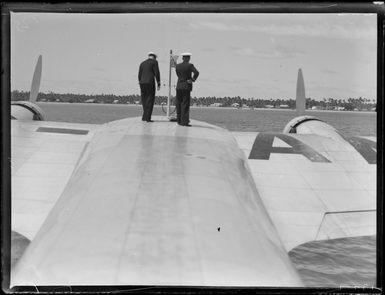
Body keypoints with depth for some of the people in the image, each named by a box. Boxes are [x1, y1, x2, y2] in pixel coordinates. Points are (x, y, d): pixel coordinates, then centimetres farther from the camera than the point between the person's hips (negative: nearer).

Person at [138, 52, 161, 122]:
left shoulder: (142, 63, 19)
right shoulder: (154, 62, 2)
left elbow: (139, 75, 15)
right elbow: (157, 73, -6)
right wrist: (159, 84, -3)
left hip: (142, 83, 6)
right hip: (150, 83, -6)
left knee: (144, 100, 14)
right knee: (150, 101, -4)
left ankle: (144, 116, 14)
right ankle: (147, 117, -9)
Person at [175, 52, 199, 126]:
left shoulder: (177, 66, 6)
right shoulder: (190, 65, -8)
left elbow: (178, 75, 10)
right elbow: (196, 72, -21)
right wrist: (193, 80, -7)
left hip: (179, 86, 4)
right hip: (186, 87, -4)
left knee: (179, 104, 10)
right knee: (185, 105, -3)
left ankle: (179, 120, 13)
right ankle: (184, 121, -7)